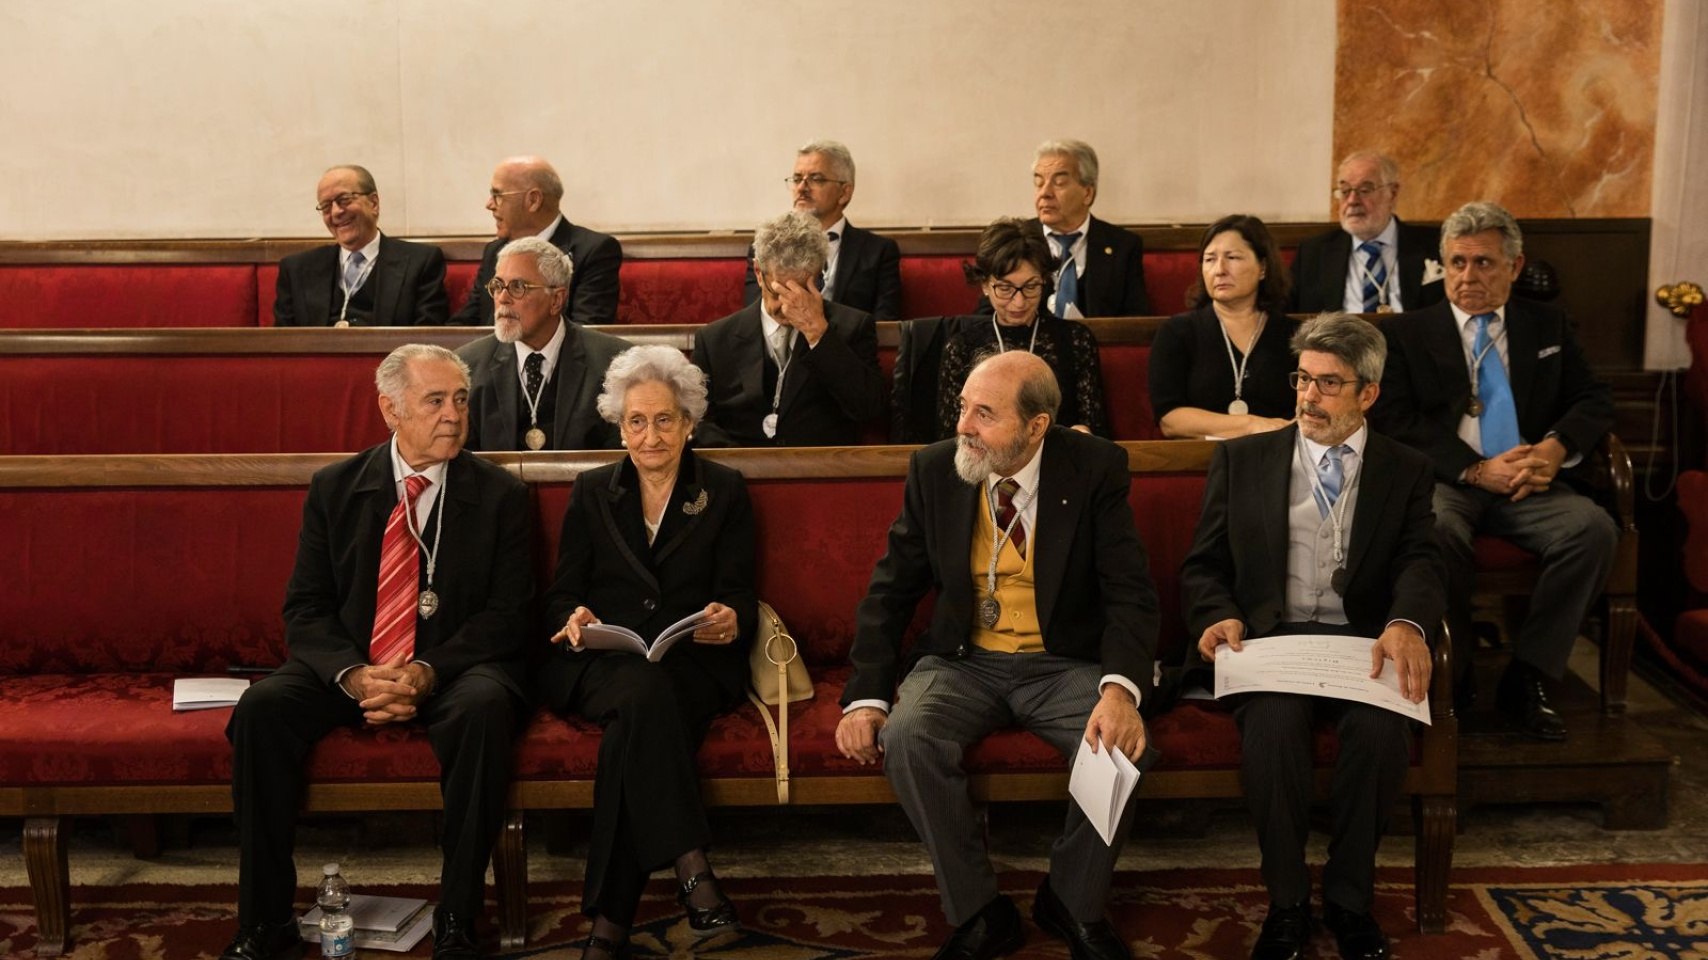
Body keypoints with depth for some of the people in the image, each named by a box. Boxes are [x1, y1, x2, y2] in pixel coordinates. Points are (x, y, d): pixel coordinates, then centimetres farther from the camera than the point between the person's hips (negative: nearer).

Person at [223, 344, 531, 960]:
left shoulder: (500, 496, 1)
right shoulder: (334, 489, 6)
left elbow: (507, 613, -5)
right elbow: (305, 608, 3)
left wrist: (427, 672, -21)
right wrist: (353, 674, -17)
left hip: (454, 667, -2)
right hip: (347, 668, 2)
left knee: (482, 708, -35)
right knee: (260, 708, -25)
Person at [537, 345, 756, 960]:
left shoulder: (724, 492, 14)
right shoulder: (592, 493, 17)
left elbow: (740, 596, 7)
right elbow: (560, 595, 13)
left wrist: (732, 620, -19)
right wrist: (574, 617, -12)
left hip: (692, 661, 0)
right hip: (601, 663, 1)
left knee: (632, 730, -35)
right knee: (645, 692, -38)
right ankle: (690, 867, -44)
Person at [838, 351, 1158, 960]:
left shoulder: (1095, 470, -8)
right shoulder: (934, 470, -3)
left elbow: (1131, 593, -11)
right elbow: (890, 591, 2)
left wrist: (1120, 689, -31)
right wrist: (866, 696, -12)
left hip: (1066, 665, -1)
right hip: (962, 661, 1)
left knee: (1123, 743, -29)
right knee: (907, 739, -29)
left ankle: (1071, 902, -1)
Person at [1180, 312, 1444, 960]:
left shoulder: (1406, 471, 14)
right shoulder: (1240, 459, 15)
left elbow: (1420, 563, -2)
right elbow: (1202, 566, 12)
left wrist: (1406, 623, -26)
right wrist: (1219, 616, -12)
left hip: (1362, 642, 0)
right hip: (1270, 640, 0)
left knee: (1382, 727, -33)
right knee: (1272, 721, -34)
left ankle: (1349, 899, -10)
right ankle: (1286, 902, -14)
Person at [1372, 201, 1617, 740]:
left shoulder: (1548, 326, 20)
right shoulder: (1406, 332, 10)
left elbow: (1594, 400, 14)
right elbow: (1397, 421, -2)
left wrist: (1557, 447, -10)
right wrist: (1476, 470, -15)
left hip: (1528, 486, 3)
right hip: (1443, 483, -3)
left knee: (1594, 527, -28)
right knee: (1436, 531, -38)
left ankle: (1527, 678, -18)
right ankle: (1452, 675, -17)